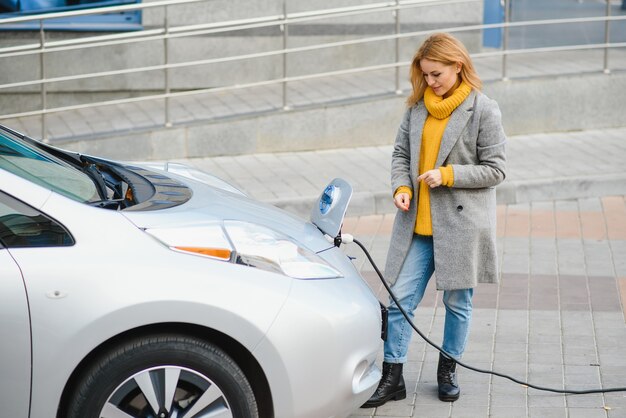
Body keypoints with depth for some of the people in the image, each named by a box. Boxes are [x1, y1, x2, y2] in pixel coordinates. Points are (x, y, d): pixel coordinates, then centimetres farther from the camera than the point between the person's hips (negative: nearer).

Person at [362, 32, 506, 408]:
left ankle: (448, 370, 28)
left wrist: (447, 174, -16)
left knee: (457, 301, 10)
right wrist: (401, 187, -5)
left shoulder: (483, 109, -8)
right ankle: (392, 378, 9)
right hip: (418, 224, 4)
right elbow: (401, 153, 14)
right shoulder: (417, 106, 5)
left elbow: (495, 169, -7)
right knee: (401, 299, 1)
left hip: (461, 223, -4)